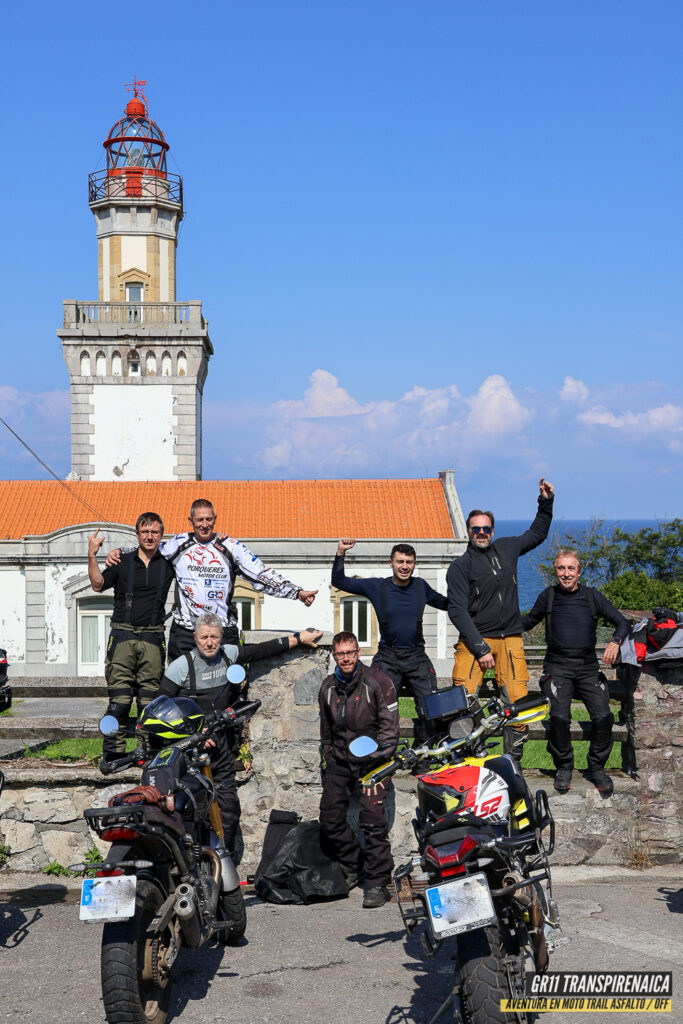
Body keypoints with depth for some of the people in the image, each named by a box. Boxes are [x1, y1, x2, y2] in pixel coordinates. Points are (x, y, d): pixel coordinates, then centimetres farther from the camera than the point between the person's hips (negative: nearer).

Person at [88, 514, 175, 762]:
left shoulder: (168, 564, 12)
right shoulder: (123, 562, 9)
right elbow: (98, 585, -2)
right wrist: (92, 556, -13)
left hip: (153, 638, 1)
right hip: (123, 636, -1)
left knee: (149, 700, 0)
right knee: (119, 698, -7)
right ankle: (113, 753, -4)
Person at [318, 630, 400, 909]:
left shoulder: (377, 682, -8)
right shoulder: (328, 687, 8)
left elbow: (389, 726, -10)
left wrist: (378, 763, -16)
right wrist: (328, 760, 17)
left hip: (372, 759, -5)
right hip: (339, 760, 5)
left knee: (373, 821, -13)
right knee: (330, 819, 1)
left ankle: (378, 882, -3)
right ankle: (350, 867, 23)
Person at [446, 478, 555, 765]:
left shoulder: (506, 548, 14)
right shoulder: (460, 566, 1)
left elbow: (537, 534, 33)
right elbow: (457, 611, -6)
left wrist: (546, 502, 22)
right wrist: (480, 649, -13)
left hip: (510, 639, 4)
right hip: (475, 639, -3)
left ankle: (512, 763, 5)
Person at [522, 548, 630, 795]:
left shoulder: (592, 596, 7)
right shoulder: (548, 596, 7)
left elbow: (621, 622, 9)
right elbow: (528, 622, 21)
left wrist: (615, 642, -11)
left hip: (588, 667, 1)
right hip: (558, 667, -1)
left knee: (603, 717, -17)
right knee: (559, 718, -22)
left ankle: (597, 767, 6)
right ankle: (564, 767, 3)